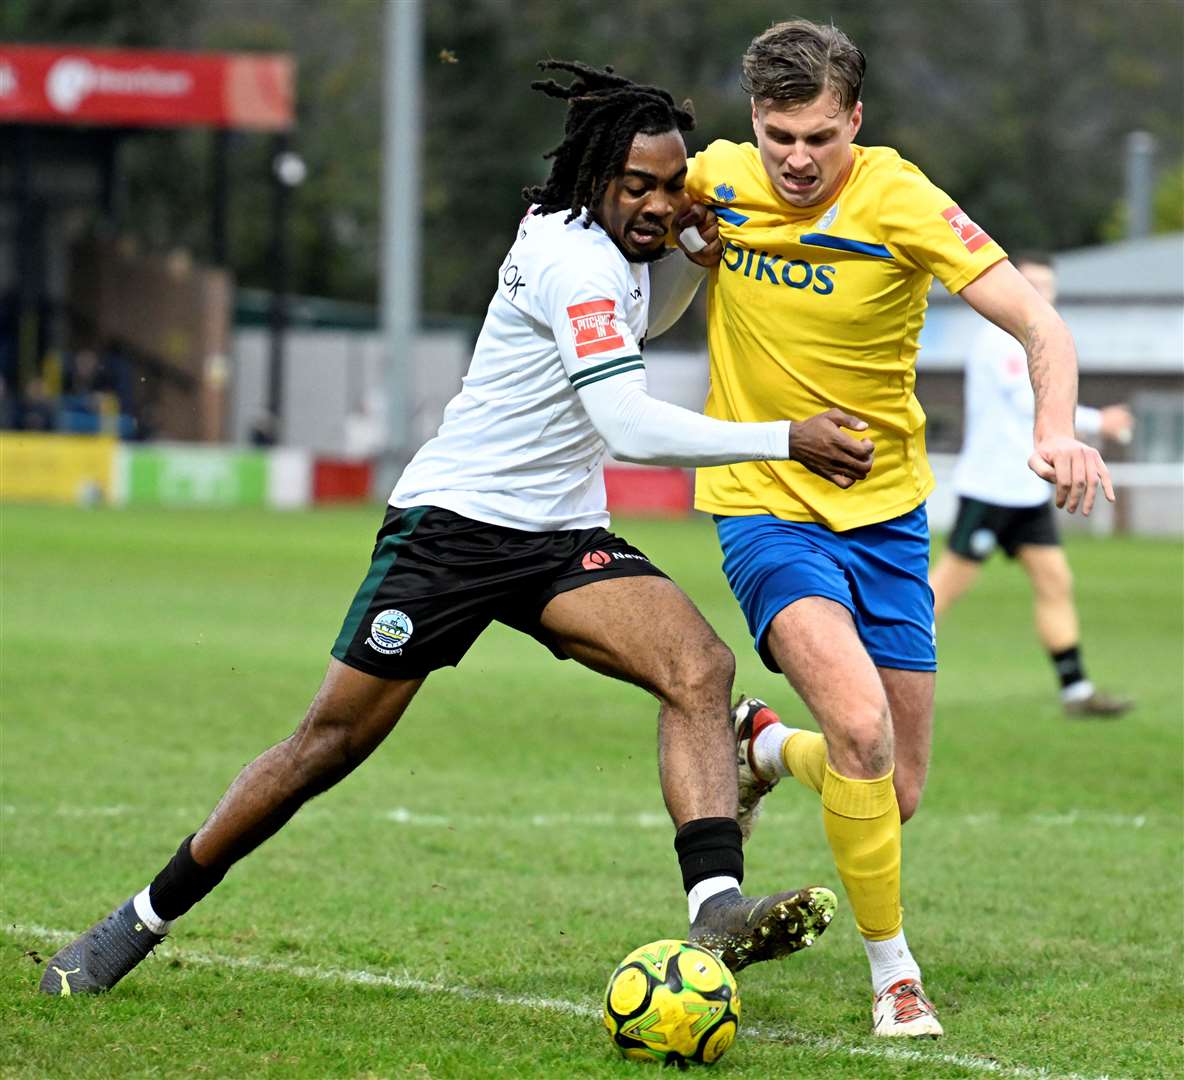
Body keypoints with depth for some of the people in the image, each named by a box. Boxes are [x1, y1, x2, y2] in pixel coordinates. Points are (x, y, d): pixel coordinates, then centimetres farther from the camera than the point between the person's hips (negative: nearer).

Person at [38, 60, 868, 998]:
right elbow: (630, 428, -30)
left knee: (701, 670, -19)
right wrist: (783, 439, -28)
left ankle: (717, 910, -33)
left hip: (564, 539, 8)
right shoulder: (573, 258, -20)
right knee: (332, 743, -3)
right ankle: (140, 921, 12)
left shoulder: (613, 243, 6)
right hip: (454, 523, -8)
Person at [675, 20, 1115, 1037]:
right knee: (860, 723, -26)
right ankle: (893, 972, -9)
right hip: (764, 506, -1)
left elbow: (1040, 324, -21)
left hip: (884, 512, 1)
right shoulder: (719, 177, -7)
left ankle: (764, 744, 39)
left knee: (898, 794, 6)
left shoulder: (899, 201, -16)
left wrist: (1056, 430, -38)